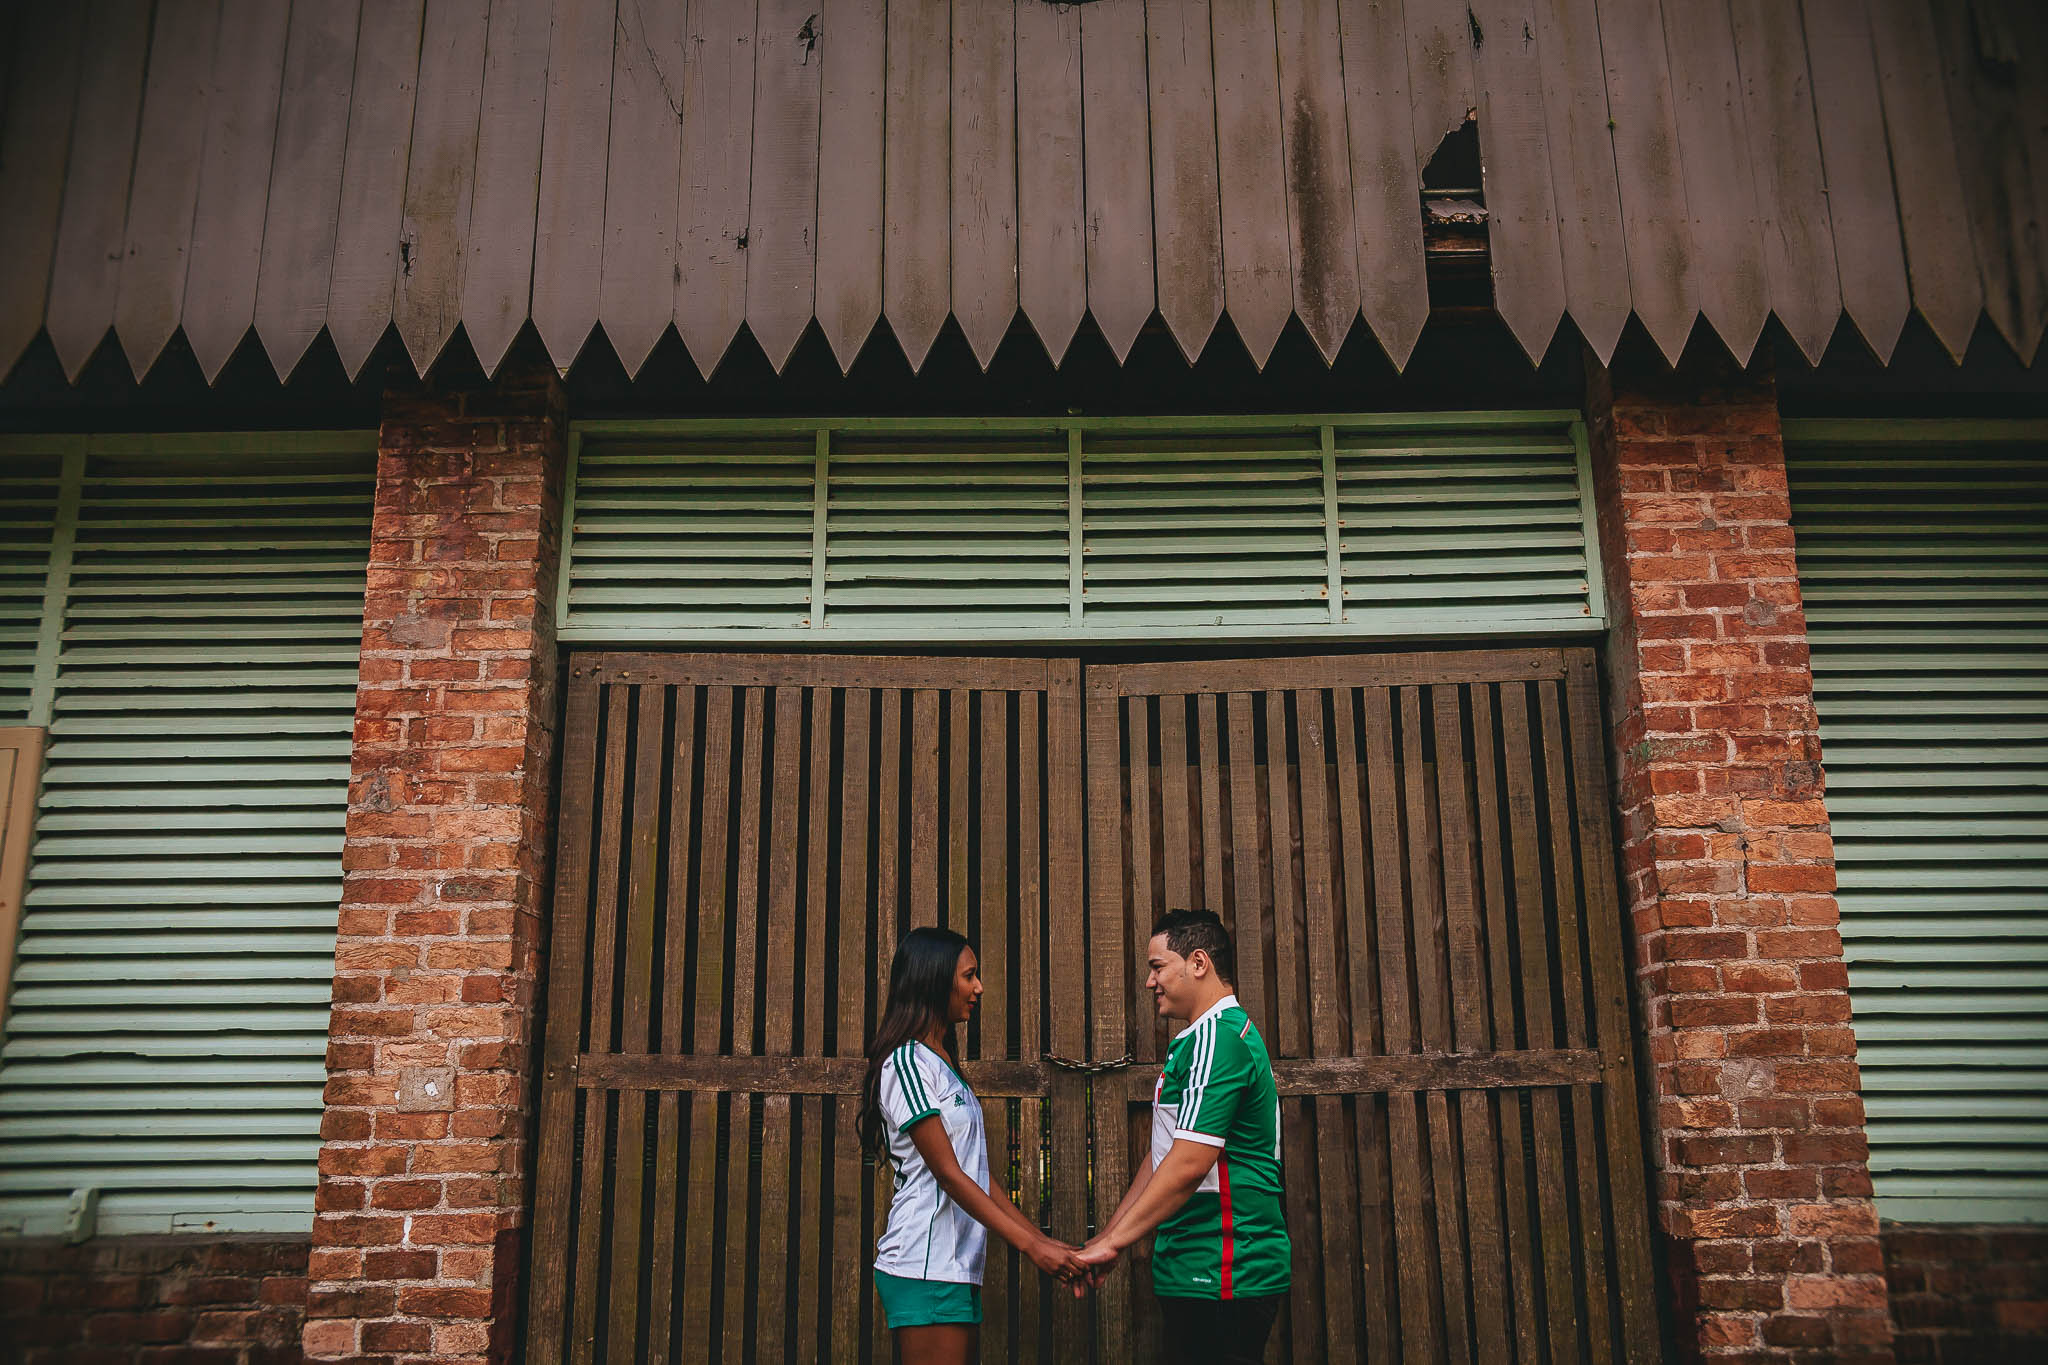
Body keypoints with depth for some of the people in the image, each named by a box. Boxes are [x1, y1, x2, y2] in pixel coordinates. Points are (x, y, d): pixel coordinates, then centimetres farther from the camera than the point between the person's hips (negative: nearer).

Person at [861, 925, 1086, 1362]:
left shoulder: (942, 1064, 19)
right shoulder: (907, 1061, -10)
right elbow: (948, 1173, -14)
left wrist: (1044, 1239, 9)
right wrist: (1030, 1245, -15)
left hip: (957, 1268, 9)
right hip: (926, 1267, -8)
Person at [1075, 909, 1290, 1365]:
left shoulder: (1218, 1037, -15)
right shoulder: (1207, 1037, 19)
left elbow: (1188, 1164, -22)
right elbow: (1163, 1158, 20)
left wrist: (1114, 1241, -16)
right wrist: (1107, 1235, 15)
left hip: (1224, 1276, -10)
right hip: (1202, 1275, 10)